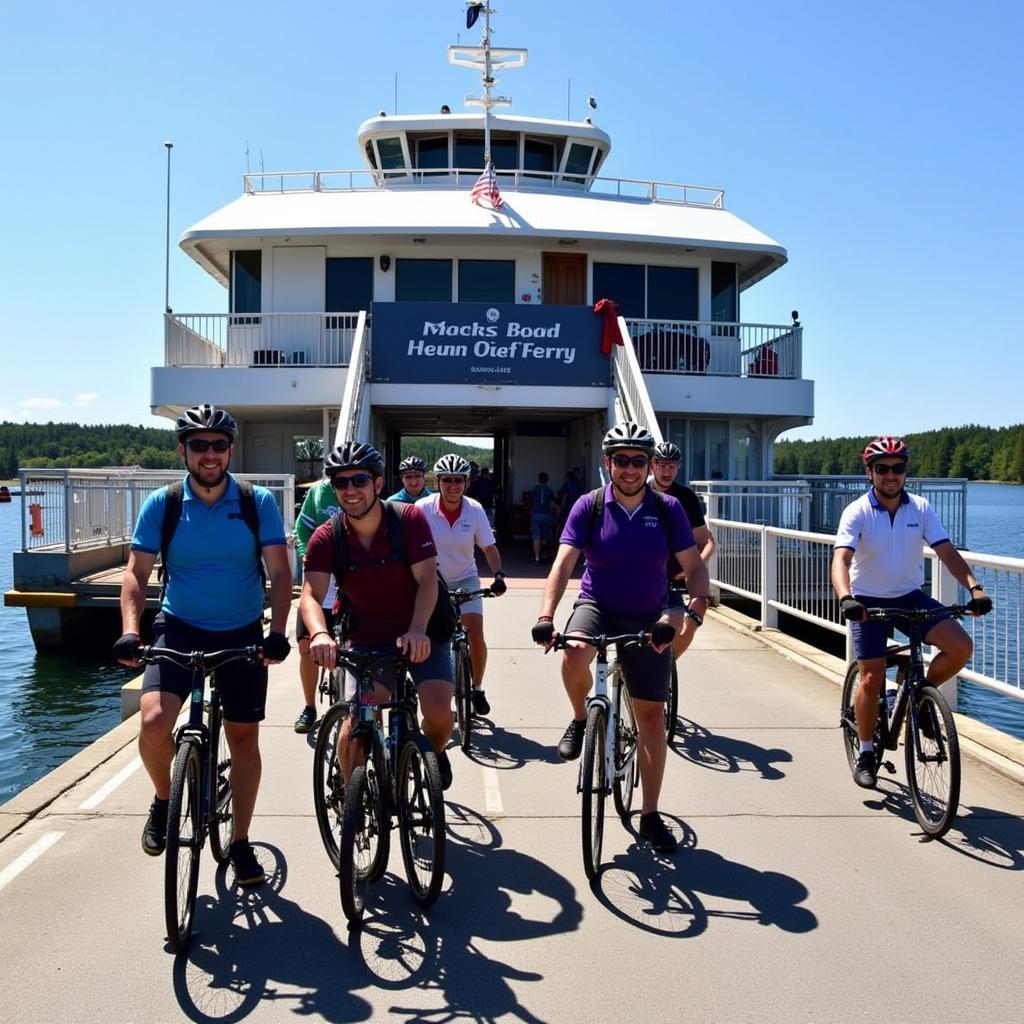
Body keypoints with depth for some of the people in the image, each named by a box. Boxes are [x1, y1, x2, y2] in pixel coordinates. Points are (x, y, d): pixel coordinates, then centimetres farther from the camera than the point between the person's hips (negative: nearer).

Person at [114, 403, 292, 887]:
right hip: (179, 629, 0)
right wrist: (130, 630, -22)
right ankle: (164, 801, 10)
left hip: (242, 633, 1)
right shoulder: (161, 504, -8)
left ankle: (240, 842, 25)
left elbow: (280, 571, -12)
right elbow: (137, 571, -7)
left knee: (244, 738, 7)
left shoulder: (258, 502, -9)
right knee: (154, 723, -22)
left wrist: (278, 632, -25)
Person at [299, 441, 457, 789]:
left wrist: (417, 630, -38)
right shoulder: (326, 537, -12)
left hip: (420, 633, -1)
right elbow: (311, 595, -21)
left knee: (438, 712, -17)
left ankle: (433, 754, 20)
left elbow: (427, 579, -21)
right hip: (367, 639, 1)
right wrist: (320, 634, -43)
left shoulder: (410, 519, -16)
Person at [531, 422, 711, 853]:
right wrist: (546, 615, -32)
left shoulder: (667, 509, -7)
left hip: (648, 619, 1)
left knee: (652, 717, 4)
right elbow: (564, 562, -17)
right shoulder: (589, 506, -9)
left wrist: (695, 610, -27)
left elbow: (694, 567, -7)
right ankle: (580, 719, -2)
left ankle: (650, 816, 19)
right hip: (597, 607, -1)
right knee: (574, 655, -36)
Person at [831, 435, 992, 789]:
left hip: (911, 597, 3)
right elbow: (841, 559, -28)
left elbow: (946, 551, -12)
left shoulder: (920, 508, -5)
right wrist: (845, 598, -47)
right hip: (869, 601, -3)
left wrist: (974, 587, -29)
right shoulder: (857, 512, -16)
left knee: (961, 646, -18)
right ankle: (865, 755, 13)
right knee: (872, 678, -7)